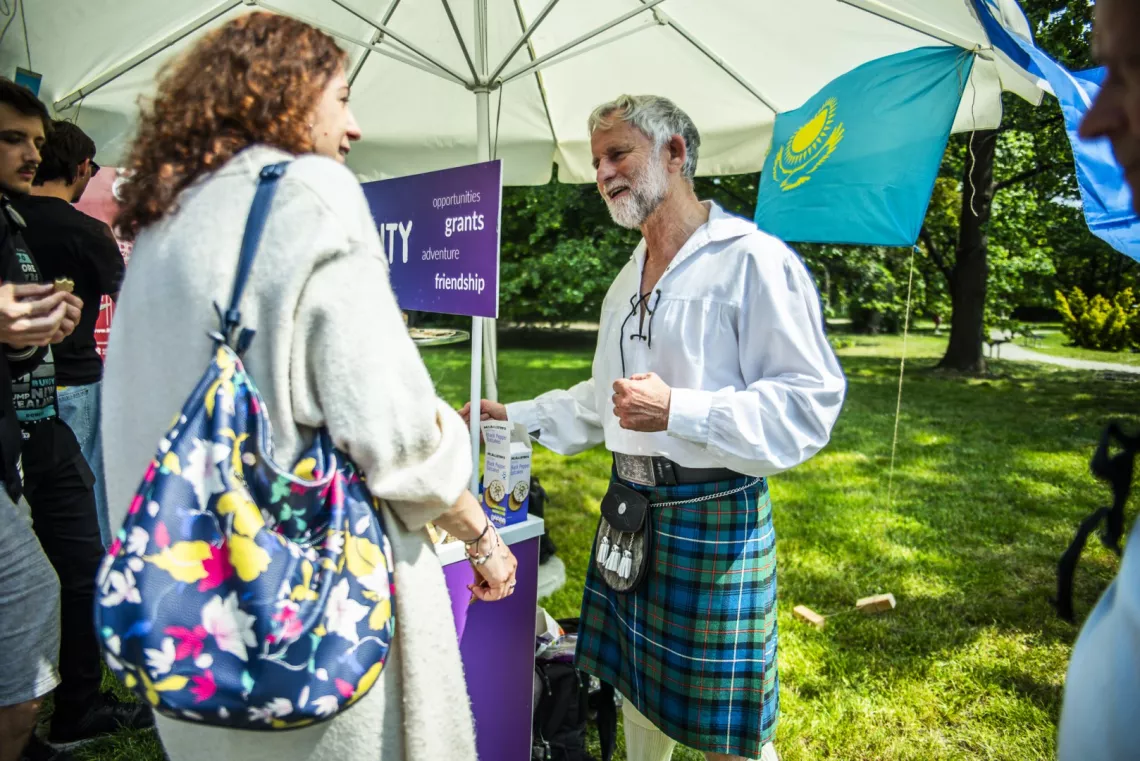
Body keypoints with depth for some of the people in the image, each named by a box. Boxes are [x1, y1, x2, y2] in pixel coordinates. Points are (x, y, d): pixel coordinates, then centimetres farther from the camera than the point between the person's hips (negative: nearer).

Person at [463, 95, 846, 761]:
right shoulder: (628, 279, 14)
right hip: (629, 507, 8)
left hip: (714, 518, -7)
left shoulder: (752, 261, -13)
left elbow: (809, 405, -19)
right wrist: (514, 417, 17)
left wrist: (677, 410, -26)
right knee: (637, 686, 21)